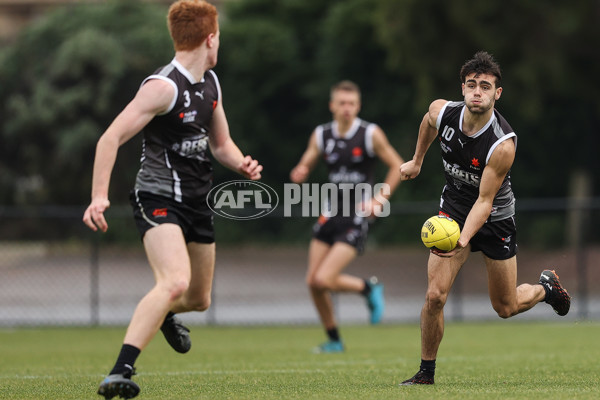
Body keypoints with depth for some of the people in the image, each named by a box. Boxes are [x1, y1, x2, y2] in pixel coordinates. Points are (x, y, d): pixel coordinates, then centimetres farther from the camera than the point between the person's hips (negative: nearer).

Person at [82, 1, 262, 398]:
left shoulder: (211, 83, 11)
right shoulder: (164, 86, -17)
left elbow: (221, 142, 23)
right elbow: (112, 137, -21)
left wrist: (242, 163, 0)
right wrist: (100, 196, -31)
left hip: (197, 202, 8)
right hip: (159, 199, -8)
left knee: (199, 299, 19)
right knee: (175, 281, -31)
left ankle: (165, 315, 56)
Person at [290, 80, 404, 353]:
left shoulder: (371, 134, -8)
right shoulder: (321, 135, 4)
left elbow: (397, 166, -2)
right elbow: (305, 166, 8)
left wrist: (379, 199, -12)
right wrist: (299, 174, -17)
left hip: (356, 218, -5)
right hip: (330, 215, 5)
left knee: (324, 280, -17)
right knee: (313, 281, 1)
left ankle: (369, 288, 11)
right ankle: (334, 340, 19)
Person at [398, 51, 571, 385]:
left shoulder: (503, 144, -31)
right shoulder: (442, 112, -18)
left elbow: (485, 201, -28)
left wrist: (463, 240, -42)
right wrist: (417, 160, 22)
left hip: (495, 220, -3)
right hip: (454, 209, 3)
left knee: (506, 307, 11)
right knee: (435, 296, -13)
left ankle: (546, 287, 44)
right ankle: (426, 373, 3)